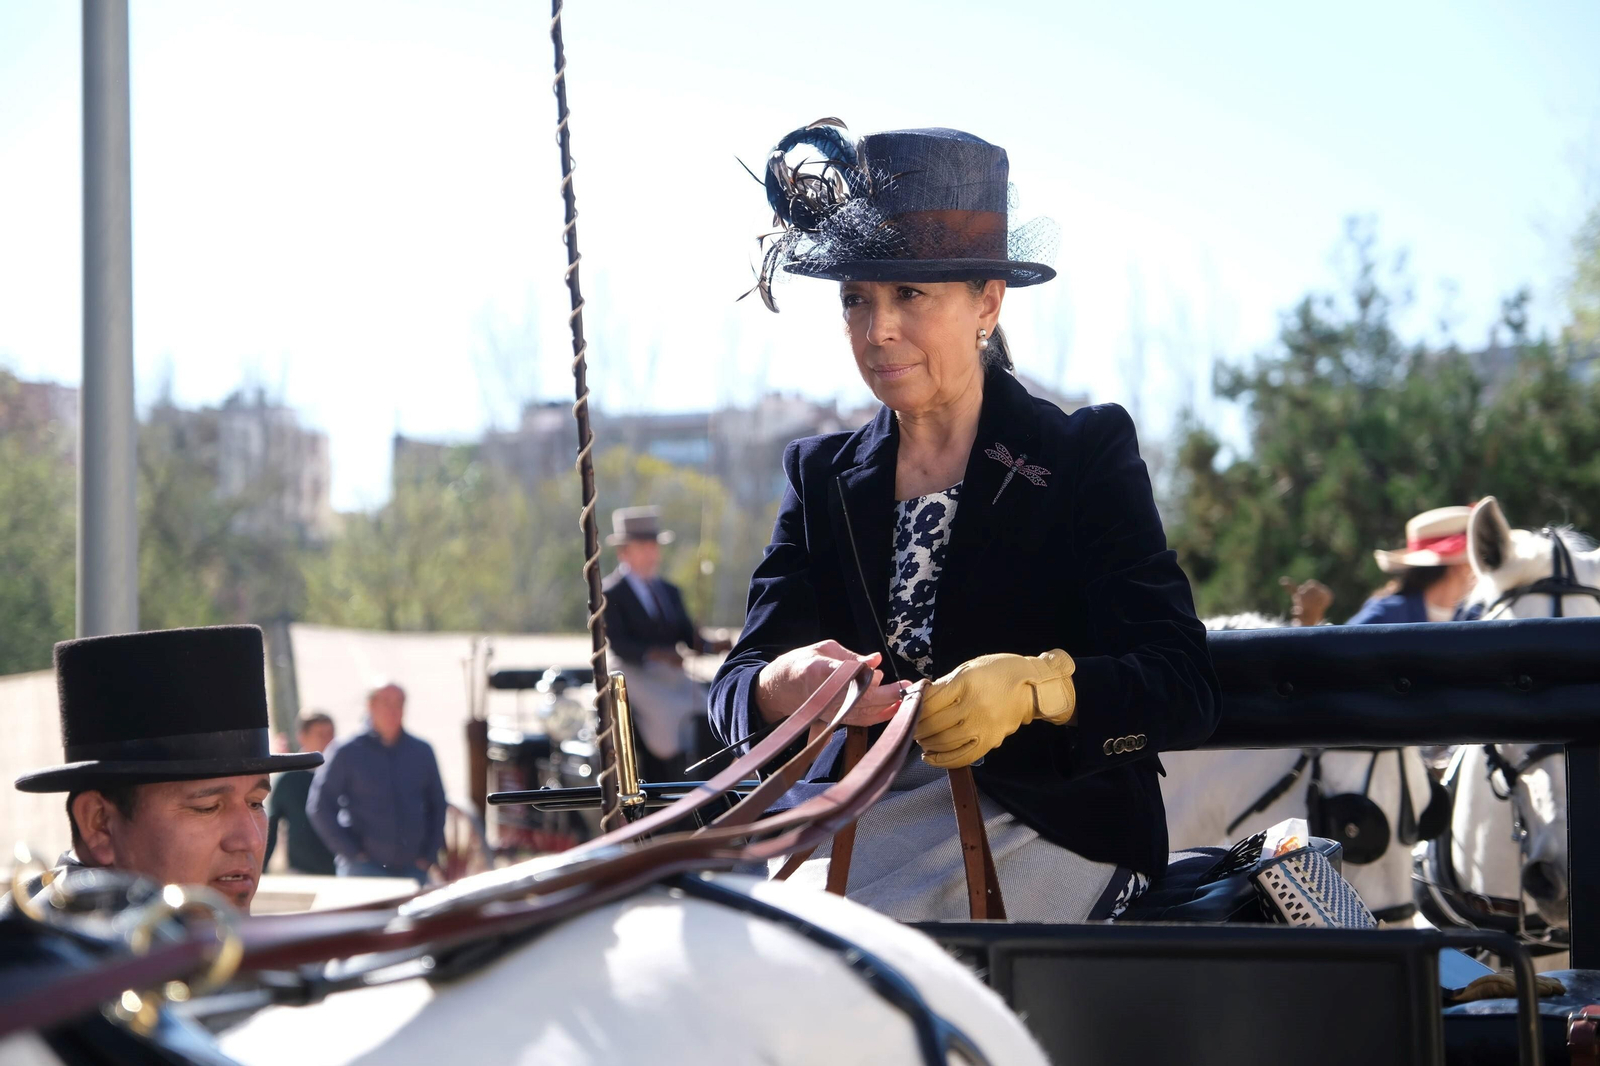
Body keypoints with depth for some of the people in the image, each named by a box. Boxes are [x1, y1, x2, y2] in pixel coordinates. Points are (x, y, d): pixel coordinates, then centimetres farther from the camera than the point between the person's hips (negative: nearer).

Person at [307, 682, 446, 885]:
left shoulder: (422, 751, 10)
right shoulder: (347, 752, -1)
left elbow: (437, 805, 18)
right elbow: (319, 807, -2)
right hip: (364, 868, -4)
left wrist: (429, 856, 8)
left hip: (413, 867, 4)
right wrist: (351, 852, -7)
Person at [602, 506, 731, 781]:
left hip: (673, 676, 6)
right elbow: (617, 643, -11)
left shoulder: (670, 591, 20)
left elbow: (689, 635, 14)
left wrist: (712, 646, -8)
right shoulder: (610, 593, 0)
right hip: (636, 675, -6)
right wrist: (655, 654, -26)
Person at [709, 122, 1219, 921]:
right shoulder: (823, 475, 12)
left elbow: (1185, 690, -10)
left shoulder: (1088, 457, 0)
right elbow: (733, 692, 2)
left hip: (1043, 828, -4)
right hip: (860, 818, 4)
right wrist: (784, 688, -23)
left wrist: (1037, 686, -31)